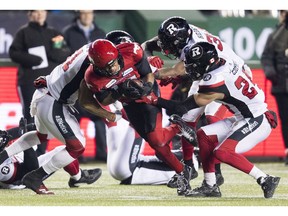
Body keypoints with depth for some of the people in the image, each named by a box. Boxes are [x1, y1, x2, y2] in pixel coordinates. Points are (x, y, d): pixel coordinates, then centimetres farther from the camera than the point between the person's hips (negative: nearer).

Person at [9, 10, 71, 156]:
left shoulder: (54, 33, 14)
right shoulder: (23, 32, 4)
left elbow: (65, 54, 7)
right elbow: (14, 53, -4)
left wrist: (54, 53, -14)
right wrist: (32, 59, -17)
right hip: (29, 81, -3)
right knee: (30, 116, -5)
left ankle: (41, 152, 10)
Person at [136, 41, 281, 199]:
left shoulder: (215, 81, -24)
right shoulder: (226, 61, 0)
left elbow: (184, 107, -15)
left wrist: (155, 100, -12)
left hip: (258, 121, -10)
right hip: (243, 119, 10)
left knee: (222, 153, -21)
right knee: (204, 135, 7)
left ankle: (265, 180, -13)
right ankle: (210, 186, 11)